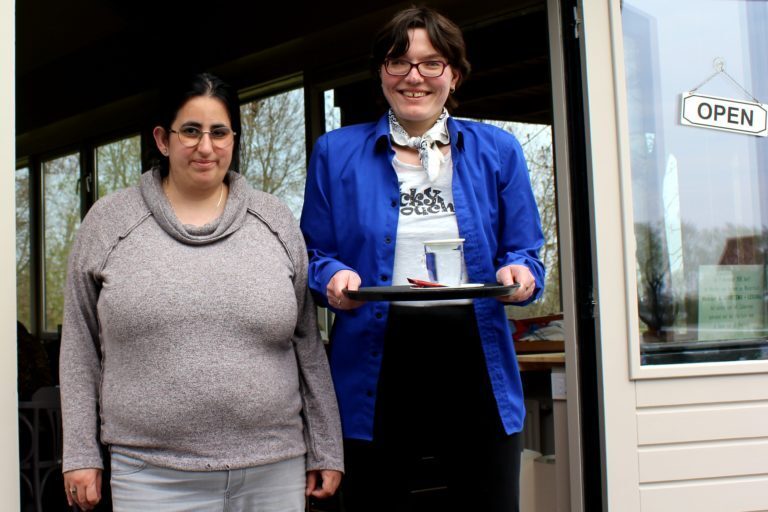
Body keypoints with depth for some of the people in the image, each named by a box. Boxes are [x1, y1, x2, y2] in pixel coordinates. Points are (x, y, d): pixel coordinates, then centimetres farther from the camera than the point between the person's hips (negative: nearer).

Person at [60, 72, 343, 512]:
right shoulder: (108, 222, 4)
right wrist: (81, 453, 3)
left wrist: (326, 451, 7)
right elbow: (81, 345, 7)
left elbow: (307, 343, 8)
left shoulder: (276, 220, 7)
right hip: (153, 476, -1)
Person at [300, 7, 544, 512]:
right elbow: (314, 257, 9)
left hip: (476, 362, 1)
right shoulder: (337, 152, 7)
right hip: (378, 367, 0)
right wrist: (333, 279, -13)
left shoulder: (497, 150, 8)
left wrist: (520, 274, -12)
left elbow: (525, 253, 10)